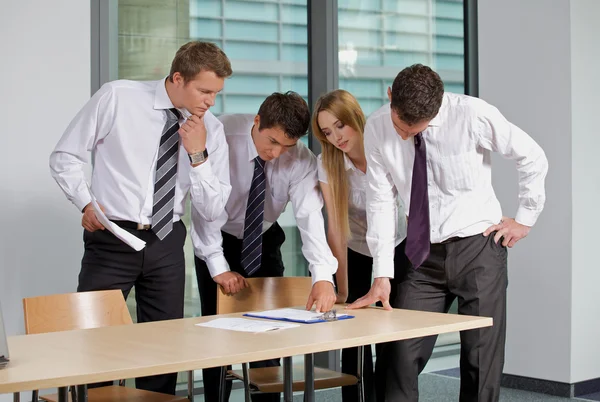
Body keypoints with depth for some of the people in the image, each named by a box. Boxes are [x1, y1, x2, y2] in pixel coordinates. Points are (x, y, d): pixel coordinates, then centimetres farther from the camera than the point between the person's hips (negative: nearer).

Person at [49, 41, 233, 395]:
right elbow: (65, 156, 1)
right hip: (112, 238, -3)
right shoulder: (116, 98, -8)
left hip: (167, 243, 3)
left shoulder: (211, 129, -1)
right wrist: (86, 203, -13)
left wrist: (198, 156, -14)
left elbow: (212, 211, -1)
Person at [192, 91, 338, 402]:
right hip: (217, 239, -1)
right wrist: (218, 266, -28)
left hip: (264, 241, 2)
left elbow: (310, 215, -35)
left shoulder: (301, 160, -23)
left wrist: (322, 276, -49)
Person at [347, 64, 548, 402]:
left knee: (482, 362, 1)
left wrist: (525, 219, -1)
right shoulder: (377, 128, -8)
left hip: (479, 248, -2)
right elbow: (381, 202, -5)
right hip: (423, 254, 3)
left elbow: (534, 158, -4)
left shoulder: (474, 116, -18)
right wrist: (383, 274, -10)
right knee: (400, 355, -3)